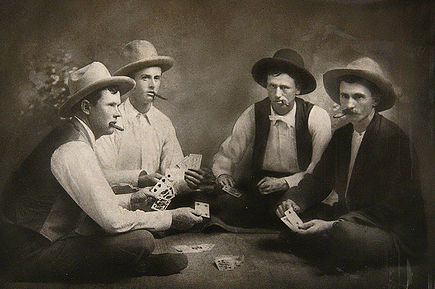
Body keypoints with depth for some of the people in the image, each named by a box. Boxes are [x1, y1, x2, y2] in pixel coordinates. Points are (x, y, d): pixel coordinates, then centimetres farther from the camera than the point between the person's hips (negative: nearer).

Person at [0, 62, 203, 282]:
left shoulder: (68, 135, 9)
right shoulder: (73, 149, -22)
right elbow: (113, 220, -24)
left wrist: (130, 199, 9)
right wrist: (171, 218, -15)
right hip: (32, 257, -10)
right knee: (140, 239, -23)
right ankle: (137, 266, 4)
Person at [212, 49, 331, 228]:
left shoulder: (316, 117, -7)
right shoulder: (253, 114, 0)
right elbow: (226, 154, 9)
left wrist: (285, 183, -17)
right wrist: (223, 174, -10)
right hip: (260, 185, 2)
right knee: (225, 204, -24)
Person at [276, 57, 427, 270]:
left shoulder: (394, 139, -18)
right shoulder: (341, 136, 6)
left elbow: (390, 207, -20)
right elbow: (319, 180, 10)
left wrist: (333, 225, -27)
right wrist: (294, 201, -13)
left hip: (393, 232, -7)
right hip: (346, 217, 7)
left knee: (343, 235, -36)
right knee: (292, 215, -7)